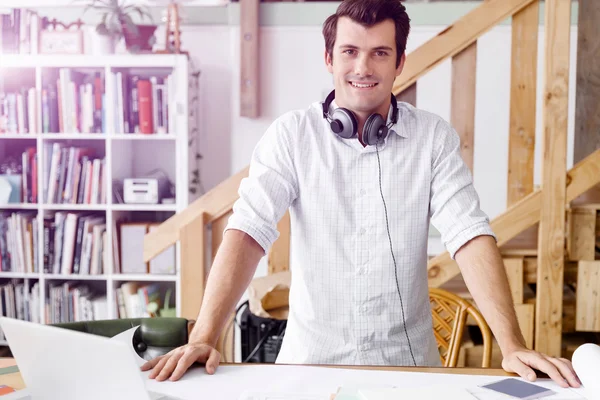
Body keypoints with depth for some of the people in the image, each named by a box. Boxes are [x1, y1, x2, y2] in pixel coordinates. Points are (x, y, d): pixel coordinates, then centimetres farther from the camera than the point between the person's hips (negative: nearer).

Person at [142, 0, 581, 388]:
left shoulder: (434, 137, -3)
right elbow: (248, 231, -14)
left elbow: (470, 235, -10)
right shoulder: (292, 134, -6)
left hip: (408, 358, 1)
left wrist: (513, 346, -21)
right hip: (313, 357, 0)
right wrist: (204, 338, -25)